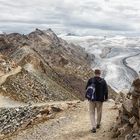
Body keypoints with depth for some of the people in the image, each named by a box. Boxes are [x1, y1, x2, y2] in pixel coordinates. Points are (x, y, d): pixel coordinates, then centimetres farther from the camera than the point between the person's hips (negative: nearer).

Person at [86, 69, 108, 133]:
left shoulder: (90, 80, -7)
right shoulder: (103, 81, -4)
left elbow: (87, 88, -3)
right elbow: (106, 90, -2)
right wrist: (106, 97, 11)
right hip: (100, 99, 1)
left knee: (92, 113, 5)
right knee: (99, 112, 19)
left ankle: (94, 127, -4)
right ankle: (98, 124, 34)